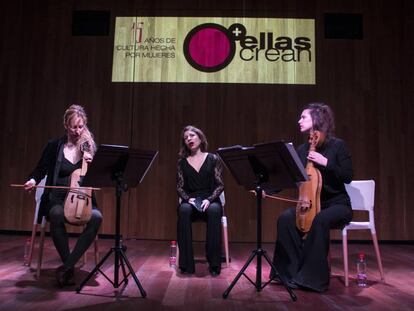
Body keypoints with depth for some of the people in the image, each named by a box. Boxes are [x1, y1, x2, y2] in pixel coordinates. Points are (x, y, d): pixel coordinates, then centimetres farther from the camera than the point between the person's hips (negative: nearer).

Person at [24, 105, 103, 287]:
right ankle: (70, 268, -20)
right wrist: (33, 180, -12)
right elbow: (40, 171, 10)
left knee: (96, 217, -31)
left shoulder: (90, 147, 6)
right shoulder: (54, 146, 4)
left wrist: (92, 164, -14)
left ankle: (66, 267, -23)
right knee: (56, 215, -36)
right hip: (57, 198, -1)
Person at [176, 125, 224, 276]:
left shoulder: (213, 159, 5)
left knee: (214, 211, -37)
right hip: (190, 201, 1)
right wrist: (188, 198, -14)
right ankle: (186, 264, -28)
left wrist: (209, 199, -16)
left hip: (210, 201, -1)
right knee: (183, 210, -35)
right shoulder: (182, 162, 10)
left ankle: (214, 264, -28)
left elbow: (220, 185, 1)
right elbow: (179, 187, 7)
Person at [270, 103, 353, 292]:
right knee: (285, 218, -25)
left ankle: (315, 277, -22)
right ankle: (293, 271, -14)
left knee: (319, 220, -37)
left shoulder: (337, 145, -6)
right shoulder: (302, 150, 7)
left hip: (337, 204, -4)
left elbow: (348, 177, -11)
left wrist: (325, 162, -23)